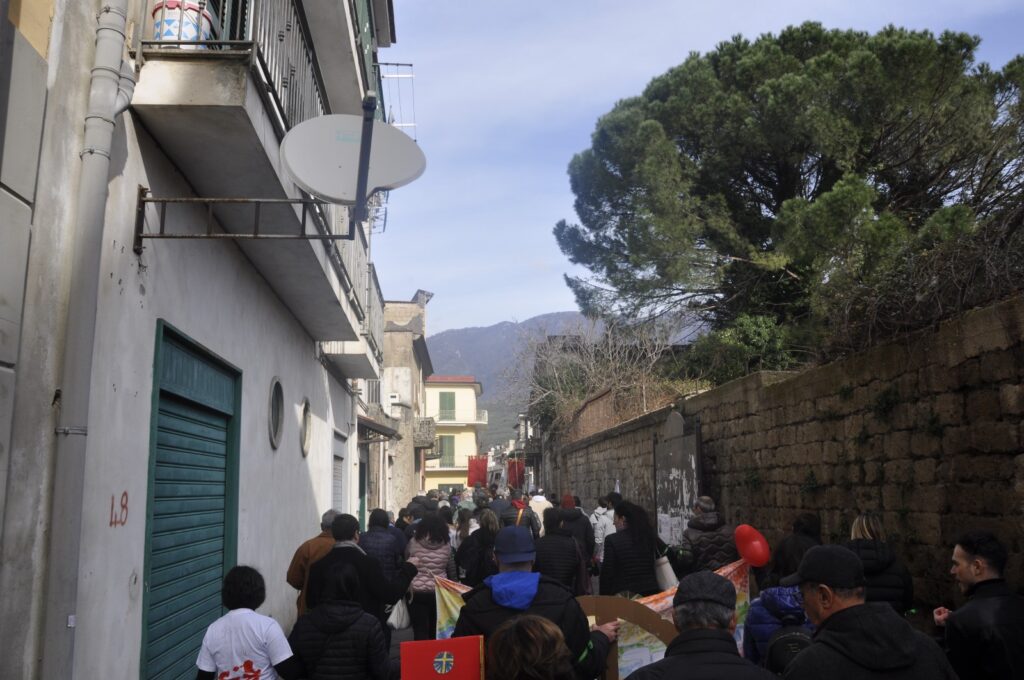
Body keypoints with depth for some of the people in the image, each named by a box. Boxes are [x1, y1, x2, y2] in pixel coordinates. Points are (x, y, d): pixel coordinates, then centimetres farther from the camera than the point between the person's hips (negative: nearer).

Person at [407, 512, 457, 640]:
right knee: (436, 631, 12)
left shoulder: (413, 542, -5)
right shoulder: (446, 544, -1)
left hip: (417, 592, -2)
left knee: (420, 632, 1)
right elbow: (452, 570, 8)